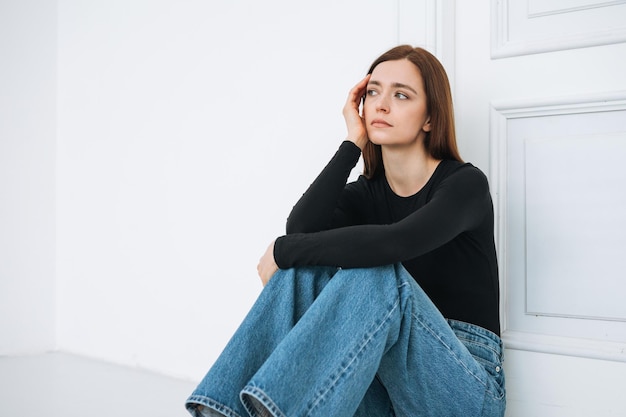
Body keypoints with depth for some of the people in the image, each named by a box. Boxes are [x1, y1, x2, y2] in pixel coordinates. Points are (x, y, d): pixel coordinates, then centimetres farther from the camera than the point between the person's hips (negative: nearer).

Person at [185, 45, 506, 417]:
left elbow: (393, 243, -31)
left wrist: (283, 251, -21)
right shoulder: (365, 194, 7)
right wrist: (353, 142, -9)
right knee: (305, 264, -17)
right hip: (387, 381, 5)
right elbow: (301, 229, -15)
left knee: (375, 271, -32)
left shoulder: (466, 183, -9)